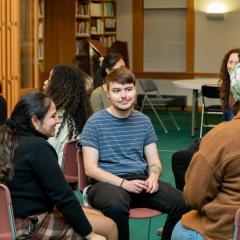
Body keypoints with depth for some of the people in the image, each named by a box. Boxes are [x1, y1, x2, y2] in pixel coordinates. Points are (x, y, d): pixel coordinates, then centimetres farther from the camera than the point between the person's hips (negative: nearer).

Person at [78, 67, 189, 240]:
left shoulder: (143, 121, 13)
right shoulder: (95, 123, 0)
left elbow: (154, 163, 15)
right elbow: (91, 168, -6)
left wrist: (153, 177, -10)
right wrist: (124, 183, -19)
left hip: (140, 179, 4)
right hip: (108, 182, -4)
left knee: (183, 203, -21)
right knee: (116, 206, -39)